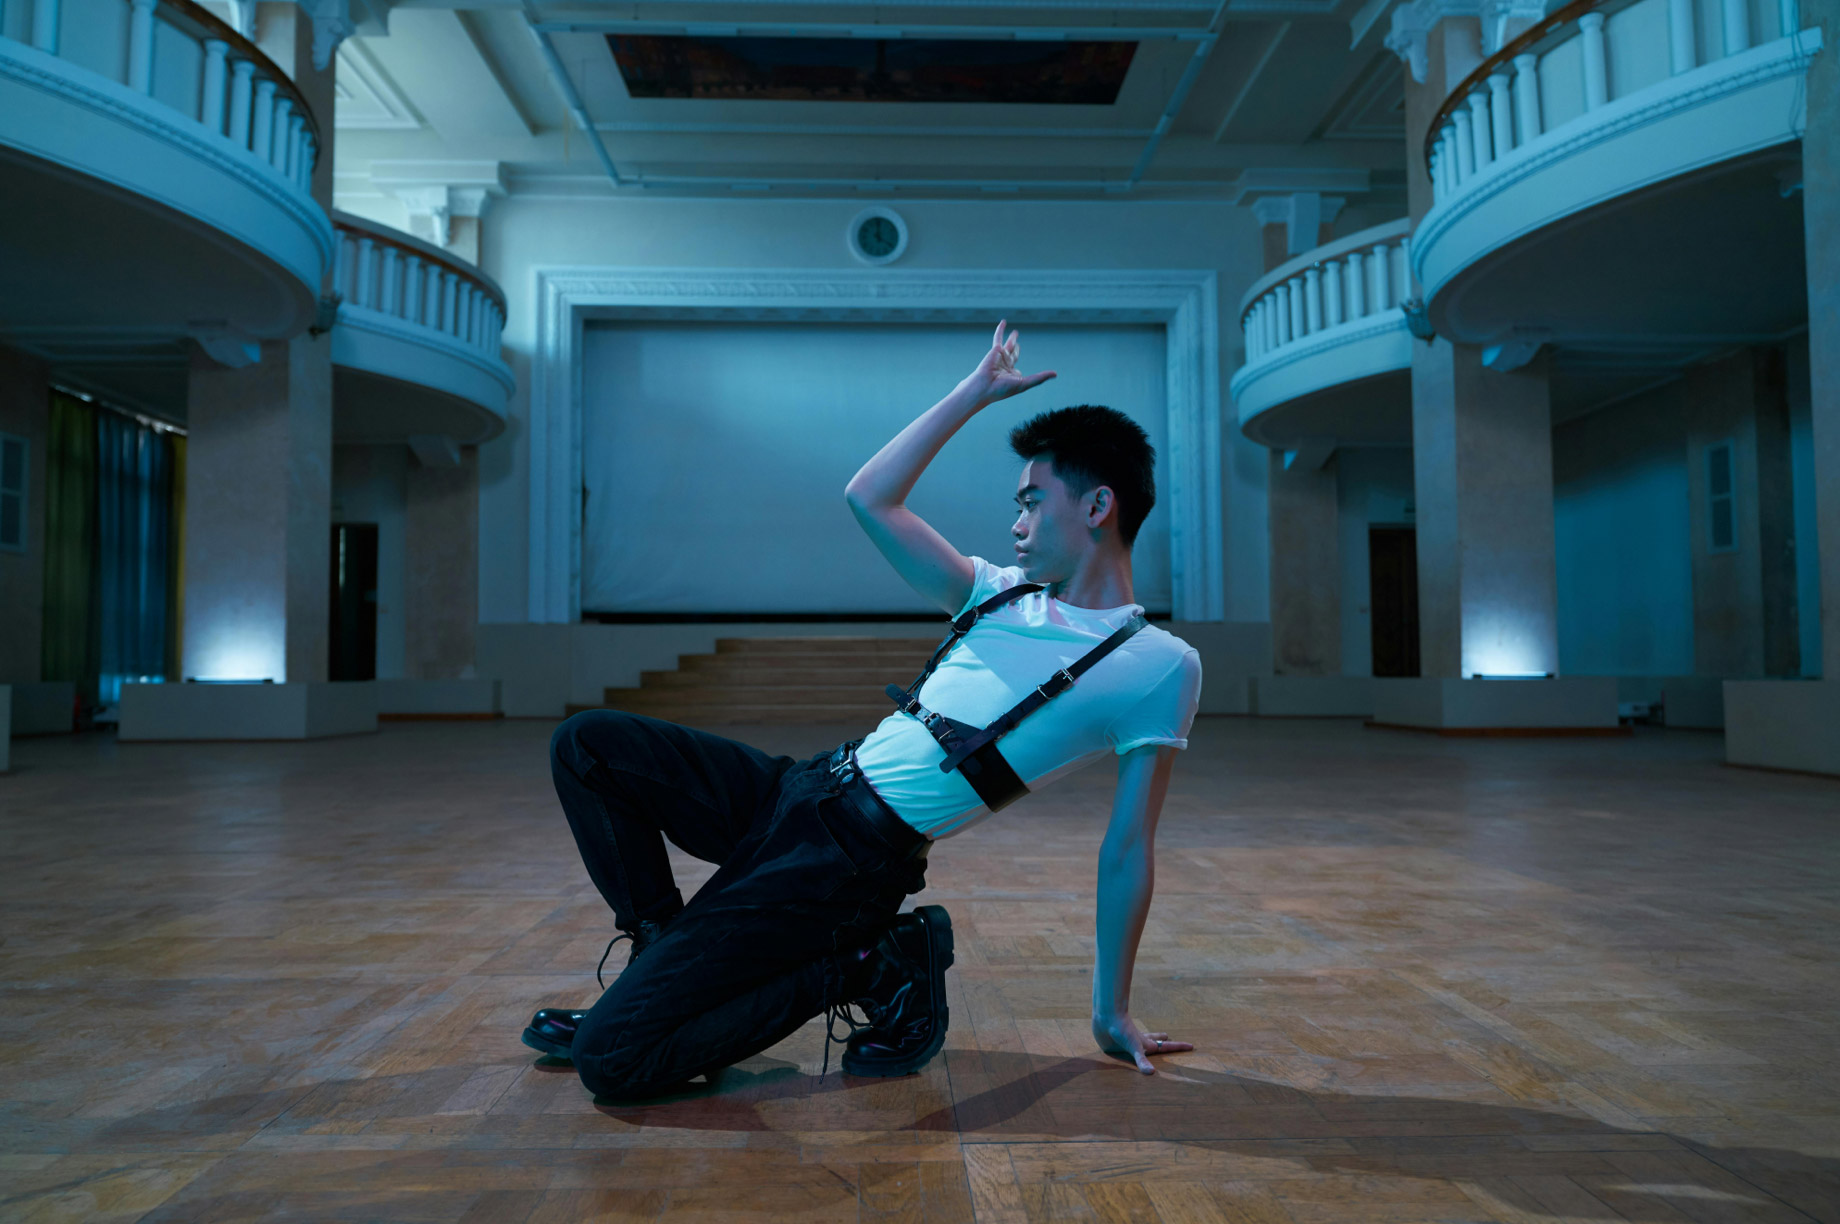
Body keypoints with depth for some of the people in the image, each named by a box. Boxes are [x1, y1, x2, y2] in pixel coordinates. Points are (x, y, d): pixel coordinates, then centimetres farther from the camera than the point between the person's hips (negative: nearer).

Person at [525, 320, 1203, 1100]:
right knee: (588, 743, 4)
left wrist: (1111, 1013, 3)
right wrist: (978, 390, 15)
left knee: (610, 1060, -15)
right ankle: (667, 961, 9)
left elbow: (1127, 852, -2)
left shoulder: (1160, 666, -4)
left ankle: (875, 968, 0)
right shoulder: (1002, 595, 14)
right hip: (802, 790, 8)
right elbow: (870, 497, 14)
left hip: (858, 857, -8)